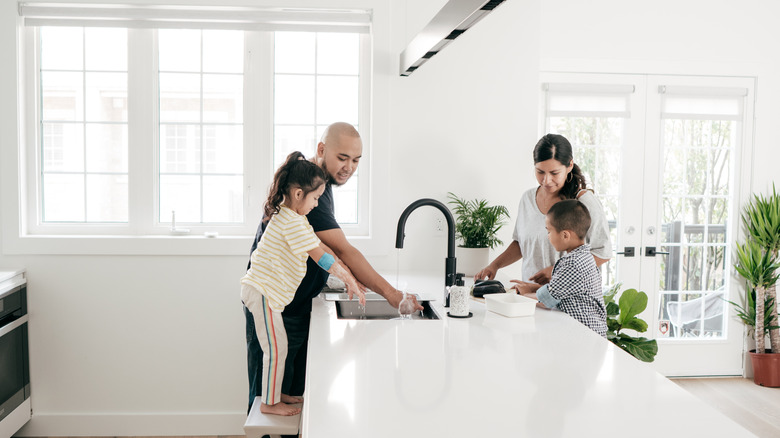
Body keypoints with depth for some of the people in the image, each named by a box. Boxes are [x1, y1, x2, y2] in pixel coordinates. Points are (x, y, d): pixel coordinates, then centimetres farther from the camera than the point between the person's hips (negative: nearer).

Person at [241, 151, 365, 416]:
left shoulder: (287, 216, 13)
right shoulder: (293, 223, -20)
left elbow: (322, 249, 15)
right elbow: (321, 258, -20)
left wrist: (346, 275, 11)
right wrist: (349, 280, -12)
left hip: (262, 291, 10)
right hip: (262, 292, -10)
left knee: (277, 348, 17)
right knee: (276, 349, -2)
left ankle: (275, 394, 29)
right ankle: (269, 403, 10)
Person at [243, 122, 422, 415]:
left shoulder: (322, 181, 10)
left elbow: (331, 248, 17)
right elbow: (343, 251, -27)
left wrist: (353, 279, 2)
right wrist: (390, 294, -25)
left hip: (299, 304, 9)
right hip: (275, 310, -9)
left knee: (296, 392, 15)